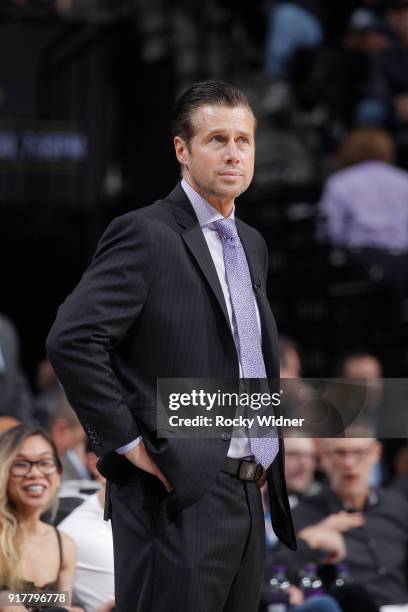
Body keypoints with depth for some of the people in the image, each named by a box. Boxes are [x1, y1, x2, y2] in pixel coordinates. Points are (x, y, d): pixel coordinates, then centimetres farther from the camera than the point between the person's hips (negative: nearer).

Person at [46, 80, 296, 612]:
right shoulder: (146, 235, -9)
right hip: (181, 495, -8)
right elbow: (72, 340, -19)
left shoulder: (252, 244, 17)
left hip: (248, 495, 8)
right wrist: (128, 443, -16)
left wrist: (268, 452, 16)